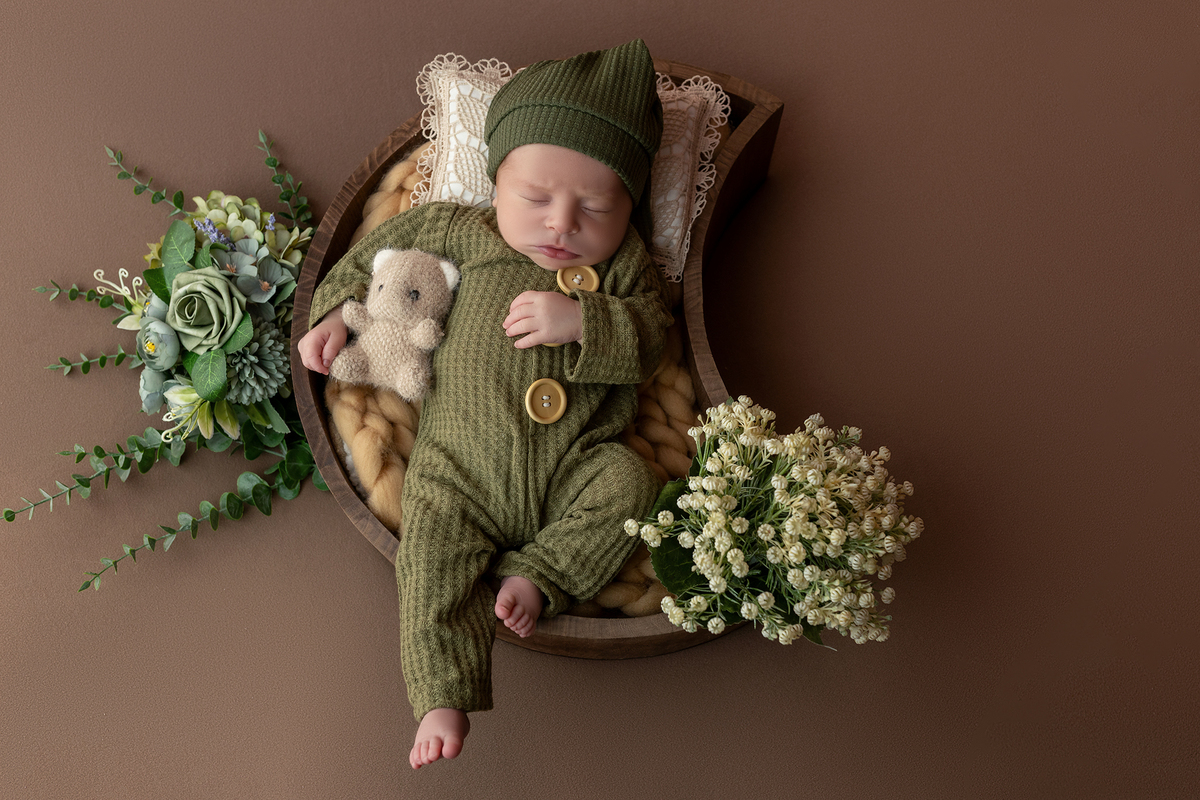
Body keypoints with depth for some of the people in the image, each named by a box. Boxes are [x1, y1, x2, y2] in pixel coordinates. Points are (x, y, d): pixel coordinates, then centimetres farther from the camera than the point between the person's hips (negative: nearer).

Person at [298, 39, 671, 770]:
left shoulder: (624, 267, 7)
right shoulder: (467, 234, 9)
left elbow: (650, 340, -4)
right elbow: (393, 241, 22)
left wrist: (580, 321, -20)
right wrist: (336, 309, 17)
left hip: (574, 465, 0)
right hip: (463, 468, 0)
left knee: (629, 485, -25)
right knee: (432, 556, -17)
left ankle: (536, 577, -13)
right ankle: (445, 697, -7)